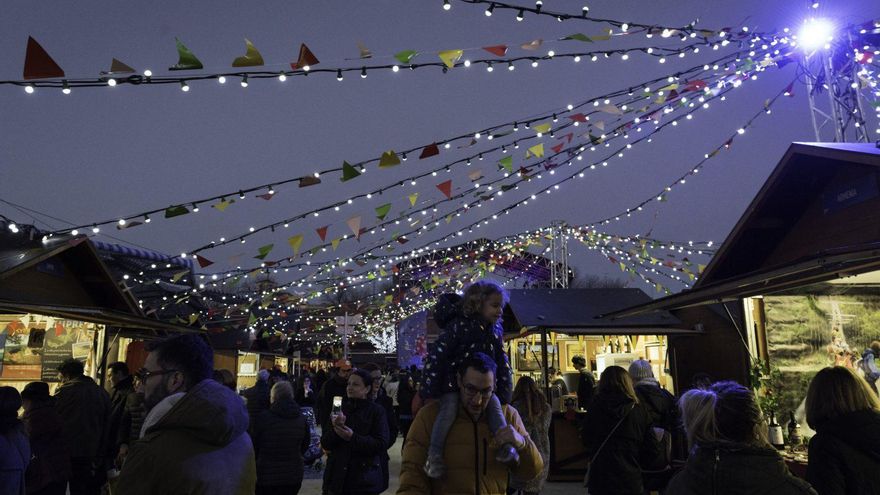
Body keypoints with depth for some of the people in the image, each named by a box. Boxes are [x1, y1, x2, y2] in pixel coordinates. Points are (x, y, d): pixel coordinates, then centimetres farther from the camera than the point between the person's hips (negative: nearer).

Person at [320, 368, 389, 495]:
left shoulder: (377, 411, -4)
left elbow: (382, 444, -13)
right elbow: (325, 444, 1)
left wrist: (353, 438, -22)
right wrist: (335, 428, -19)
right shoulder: (339, 408, 5)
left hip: (365, 479, -3)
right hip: (337, 477, 3)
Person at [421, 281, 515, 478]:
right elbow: (437, 356, -17)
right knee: (449, 409, -25)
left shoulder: (494, 331, 4)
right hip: (451, 383, -5)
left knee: (495, 404, -17)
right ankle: (434, 456, -19)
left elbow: (502, 363, 12)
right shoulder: (458, 326, -16)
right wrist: (429, 391, -17)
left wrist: (504, 393, 7)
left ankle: (504, 446, -14)